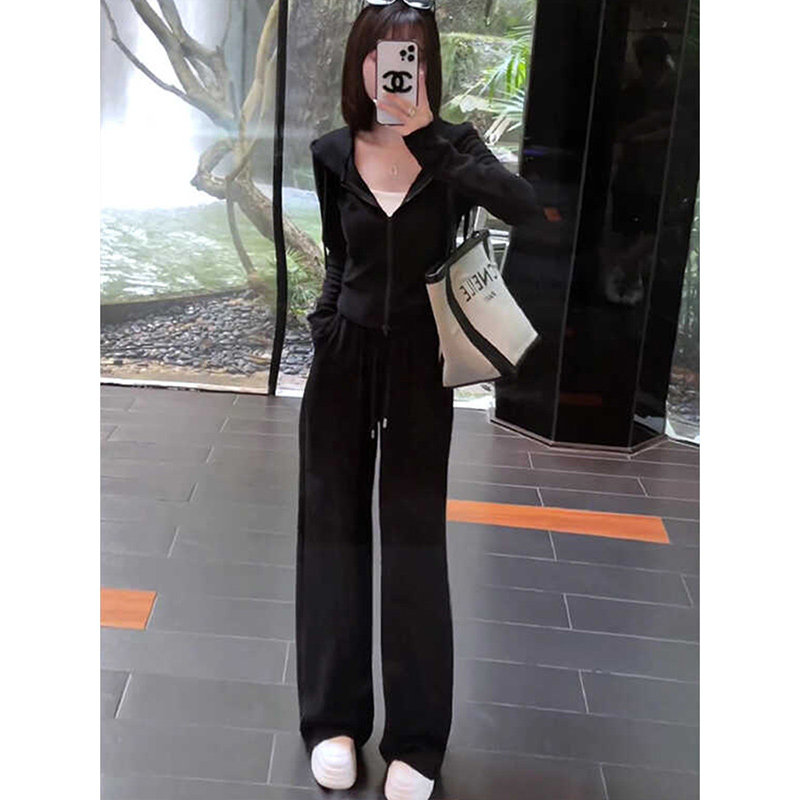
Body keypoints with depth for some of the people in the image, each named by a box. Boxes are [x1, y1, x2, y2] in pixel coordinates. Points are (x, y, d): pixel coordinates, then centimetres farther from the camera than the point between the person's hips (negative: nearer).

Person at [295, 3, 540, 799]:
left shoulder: (452, 148, -6)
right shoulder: (333, 154, 1)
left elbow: (523, 206, -27)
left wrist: (424, 133, -26)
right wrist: (330, 311, 7)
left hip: (418, 366, -2)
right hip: (342, 359, 3)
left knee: (415, 540, 1)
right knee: (332, 531, 7)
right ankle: (333, 718, 22)